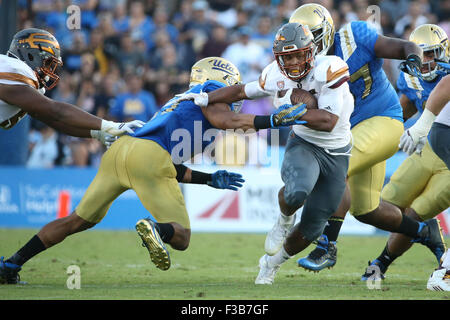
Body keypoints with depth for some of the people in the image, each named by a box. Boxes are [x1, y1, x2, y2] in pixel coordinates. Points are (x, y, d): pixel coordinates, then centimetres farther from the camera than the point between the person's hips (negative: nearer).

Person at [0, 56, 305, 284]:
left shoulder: (181, 103, 35)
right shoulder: (209, 91, 14)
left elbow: (173, 170, 32)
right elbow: (223, 119, -10)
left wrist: (210, 179, 35)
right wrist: (272, 120, -8)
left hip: (120, 149, 8)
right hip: (148, 159, -8)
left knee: (79, 220, 19)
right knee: (181, 237, 1)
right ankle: (155, 229, -33)